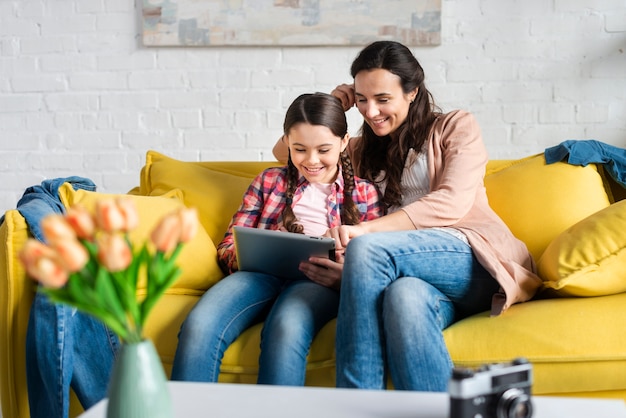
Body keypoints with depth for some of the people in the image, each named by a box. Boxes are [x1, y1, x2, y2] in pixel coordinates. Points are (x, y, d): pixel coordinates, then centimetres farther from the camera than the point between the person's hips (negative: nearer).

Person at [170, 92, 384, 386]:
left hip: (318, 283, -2)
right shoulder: (269, 181, 24)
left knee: (285, 331, -39)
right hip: (261, 273, 2)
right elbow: (227, 245, 18)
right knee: (198, 326, -32)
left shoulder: (364, 194, 20)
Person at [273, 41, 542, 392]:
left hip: (477, 262, -3)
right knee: (404, 294, -38)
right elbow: (285, 151, 34)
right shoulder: (365, 150, 28)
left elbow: (451, 202, -7)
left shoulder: (456, 127, 12)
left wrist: (363, 230, -20)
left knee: (366, 249, -32)